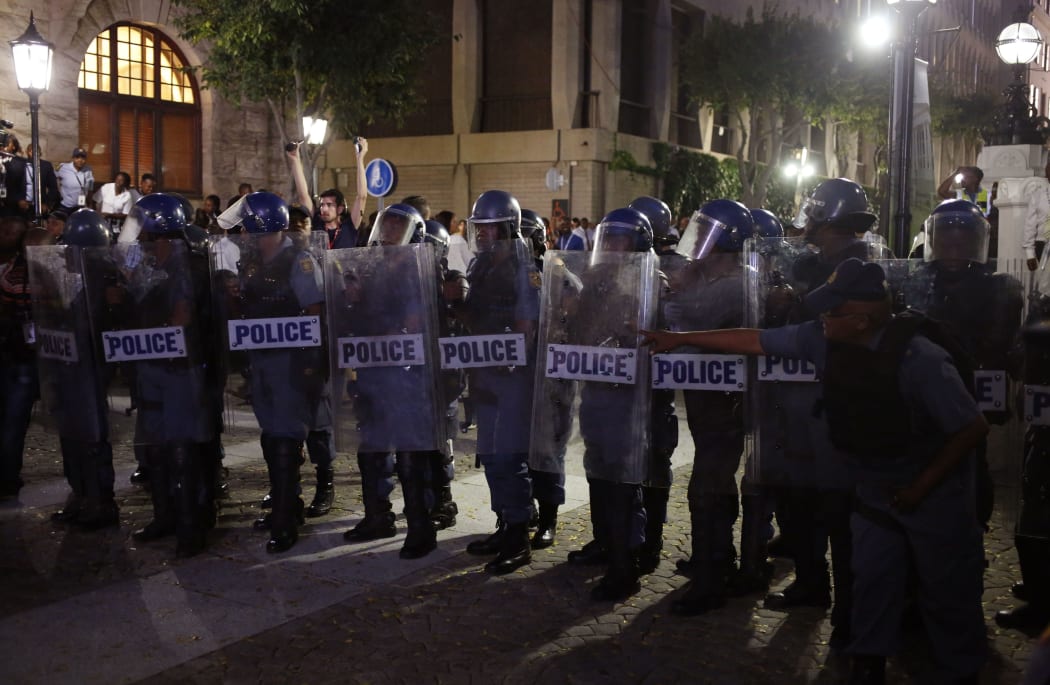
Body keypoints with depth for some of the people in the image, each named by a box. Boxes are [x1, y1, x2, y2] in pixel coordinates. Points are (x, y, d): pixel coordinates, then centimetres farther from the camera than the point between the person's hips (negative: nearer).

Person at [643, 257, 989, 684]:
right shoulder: (823, 340, -14)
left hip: (934, 485, -5)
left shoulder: (921, 359, -31)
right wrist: (681, 339, -3)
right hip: (876, 480, 5)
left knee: (946, 586, 8)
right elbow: (757, 341, -4)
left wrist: (922, 485, -19)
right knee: (872, 576, 11)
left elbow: (973, 427, -22)